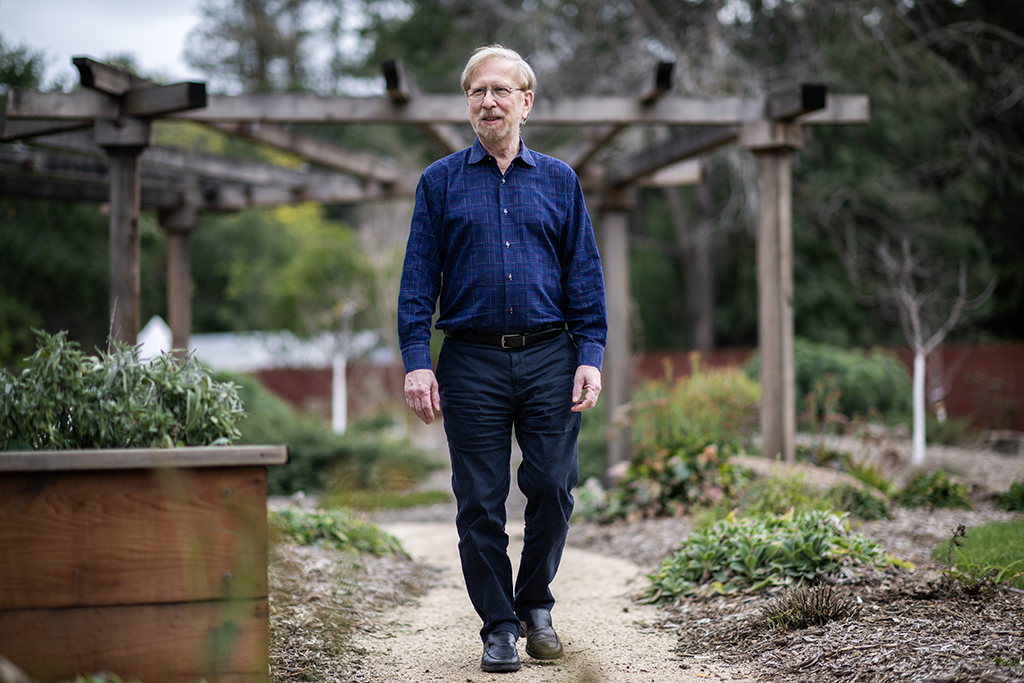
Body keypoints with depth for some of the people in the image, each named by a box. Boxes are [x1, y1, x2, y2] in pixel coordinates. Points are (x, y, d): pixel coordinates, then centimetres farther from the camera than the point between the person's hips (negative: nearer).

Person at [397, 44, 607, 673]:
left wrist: (590, 356, -2)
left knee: (553, 489, -2)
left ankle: (535, 603, 21)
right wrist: (417, 361, -6)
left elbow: (586, 276, 9)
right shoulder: (441, 183, 8)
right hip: (472, 363, -1)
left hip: (550, 360, 1)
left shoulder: (559, 181, 11)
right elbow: (419, 279, 4)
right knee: (480, 504, 1)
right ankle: (499, 626, 13)